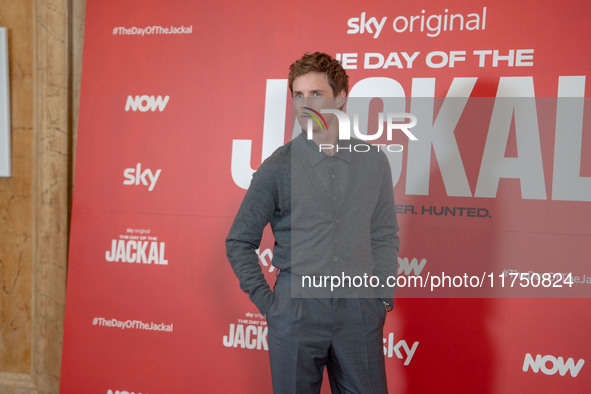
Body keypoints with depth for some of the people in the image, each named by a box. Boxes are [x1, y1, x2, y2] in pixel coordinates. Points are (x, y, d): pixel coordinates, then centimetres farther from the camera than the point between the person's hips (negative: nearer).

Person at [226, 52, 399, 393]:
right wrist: (266, 302, -2)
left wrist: (384, 298, 6)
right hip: (295, 311, -1)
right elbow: (239, 243, 2)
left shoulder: (374, 163, 2)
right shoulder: (277, 167, -5)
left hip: (359, 312, 2)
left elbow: (385, 236, 12)